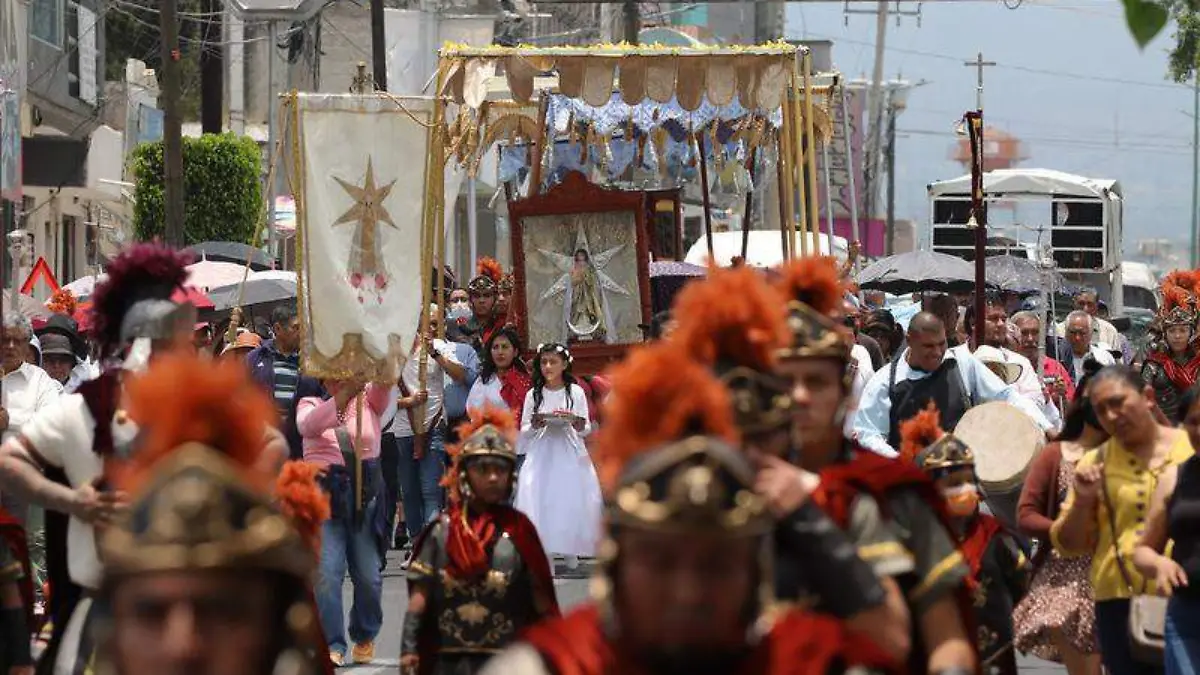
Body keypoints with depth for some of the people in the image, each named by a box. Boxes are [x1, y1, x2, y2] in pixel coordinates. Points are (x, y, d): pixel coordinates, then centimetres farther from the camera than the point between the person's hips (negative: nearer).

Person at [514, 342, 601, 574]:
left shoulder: (576, 392, 4)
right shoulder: (533, 395, 7)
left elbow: (586, 429, 5)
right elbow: (523, 431, 9)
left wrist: (578, 424, -17)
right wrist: (534, 426, -12)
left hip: (569, 457, -1)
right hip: (541, 457, 1)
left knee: (571, 501, -5)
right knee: (541, 500, -9)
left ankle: (570, 551, 5)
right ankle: (542, 552, -7)